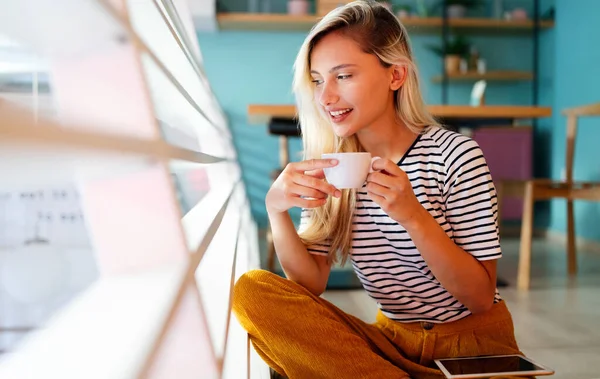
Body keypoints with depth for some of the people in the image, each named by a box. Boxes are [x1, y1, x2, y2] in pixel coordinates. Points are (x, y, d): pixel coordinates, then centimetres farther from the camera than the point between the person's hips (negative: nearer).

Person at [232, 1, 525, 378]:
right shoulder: (328, 169, -1)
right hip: (393, 339, 5)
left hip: (473, 338, -5)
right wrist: (277, 211, -23)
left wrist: (412, 216, -29)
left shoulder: (454, 155, -14)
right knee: (252, 290, -18)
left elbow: (481, 298, -14)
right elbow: (310, 285, -5)